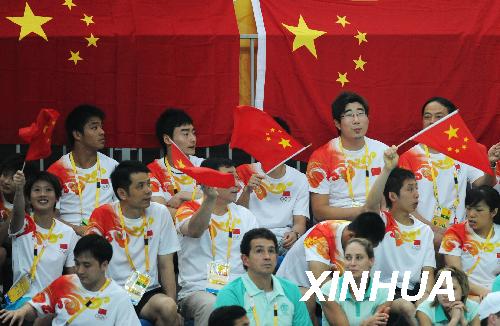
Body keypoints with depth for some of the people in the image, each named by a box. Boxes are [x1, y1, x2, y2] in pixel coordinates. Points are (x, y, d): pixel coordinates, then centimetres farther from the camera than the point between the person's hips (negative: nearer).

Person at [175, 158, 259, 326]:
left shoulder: (244, 215, 18)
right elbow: (195, 230, -21)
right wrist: (210, 199, -39)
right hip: (197, 289, -3)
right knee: (212, 307, -38)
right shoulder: (189, 210, 4)